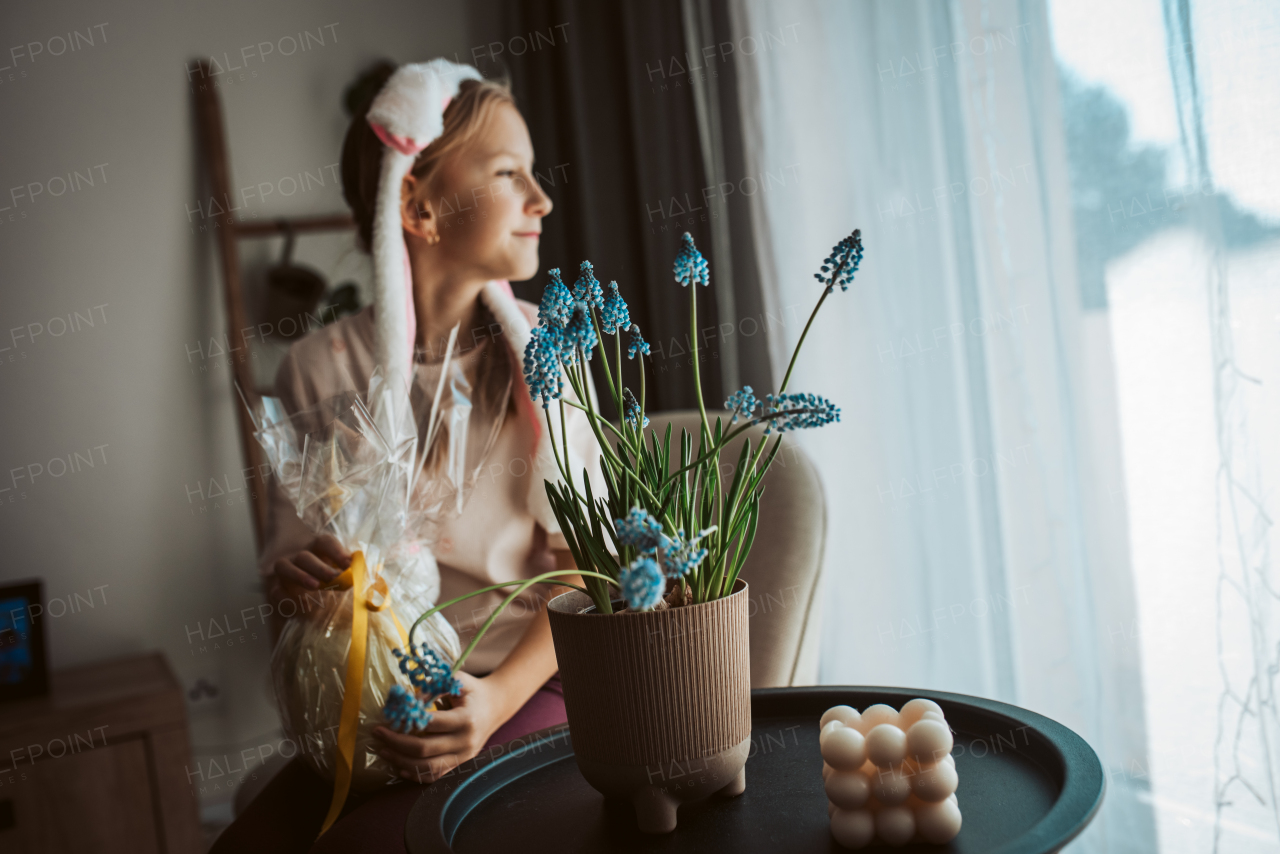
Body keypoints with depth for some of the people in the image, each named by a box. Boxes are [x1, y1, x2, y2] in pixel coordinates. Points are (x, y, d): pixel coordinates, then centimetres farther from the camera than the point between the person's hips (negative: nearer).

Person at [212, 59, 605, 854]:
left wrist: (498, 698, -21)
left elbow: (584, 566, -6)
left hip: (530, 689, -2)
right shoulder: (319, 368, -1)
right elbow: (289, 558, 6)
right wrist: (294, 576, -18)